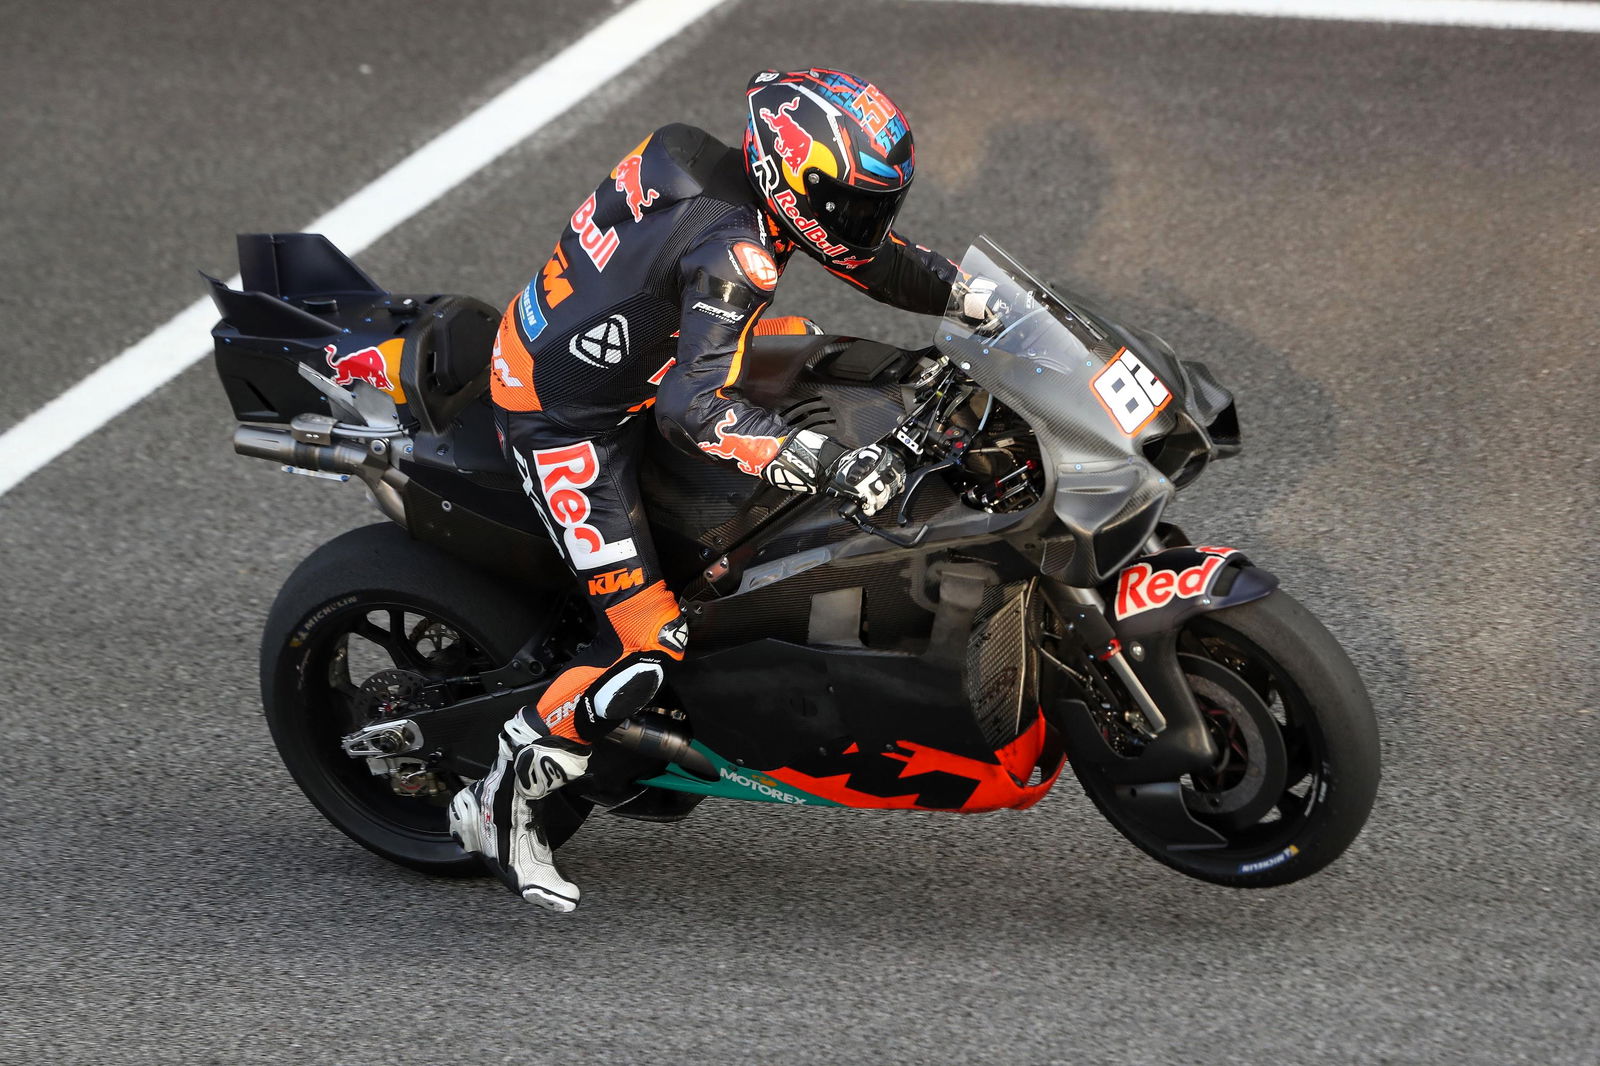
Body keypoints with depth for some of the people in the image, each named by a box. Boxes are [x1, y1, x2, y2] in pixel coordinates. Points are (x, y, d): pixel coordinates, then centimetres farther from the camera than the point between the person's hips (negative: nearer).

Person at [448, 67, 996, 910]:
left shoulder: (722, 171, -2)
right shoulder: (734, 252, -29)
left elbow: (861, 246, 12)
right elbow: (692, 408, -40)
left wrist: (987, 294, 1)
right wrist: (830, 466, -46)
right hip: (566, 424, -10)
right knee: (647, 644, -12)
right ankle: (499, 806, 1)